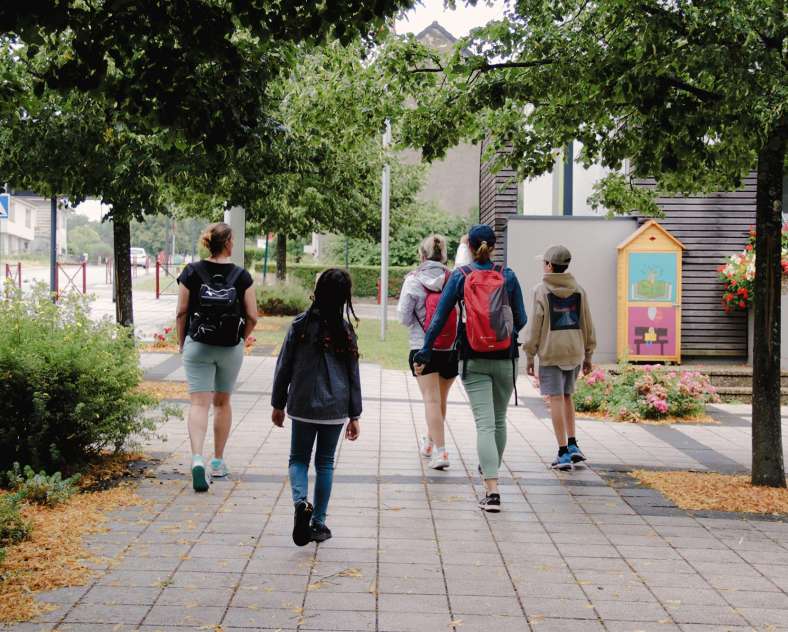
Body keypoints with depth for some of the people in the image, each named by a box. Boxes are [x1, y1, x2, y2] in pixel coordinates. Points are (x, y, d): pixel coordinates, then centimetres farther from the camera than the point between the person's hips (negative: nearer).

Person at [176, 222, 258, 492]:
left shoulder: (192, 272, -5)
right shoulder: (241, 276, -6)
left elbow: (182, 313, -3)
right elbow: (252, 317, -5)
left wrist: (182, 343, 9)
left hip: (198, 346, -1)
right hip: (231, 348, 1)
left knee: (199, 403, -2)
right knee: (222, 403, 16)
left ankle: (197, 459, -22)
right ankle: (218, 462, 25)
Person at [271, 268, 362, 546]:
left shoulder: (300, 324, -7)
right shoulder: (345, 331, -5)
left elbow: (284, 366, -1)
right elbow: (353, 375, 0)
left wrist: (278, 404, 10)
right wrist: (354, 415, 8)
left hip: (302, 405, -1)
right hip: (335, 408, 1)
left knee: (299, 458, 13)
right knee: (325, 463, 12)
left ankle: (301, 502, -15)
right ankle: (318, 524, 16)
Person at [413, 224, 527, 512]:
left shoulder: (459, 277, -4)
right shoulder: (507, 277, -1)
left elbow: (439, 318, -4)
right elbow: (521, 321, 3)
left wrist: (424, 353, 2)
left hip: (473, 361, -1)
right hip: (505, 359, 1)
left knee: (484, 423, -5)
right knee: (499, 419, 19)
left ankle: (492, 491, -15)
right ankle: (491, 469, 37)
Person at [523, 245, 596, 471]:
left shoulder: (541, 291, -7)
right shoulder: (578, 290, 6)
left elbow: (535, 326, -8)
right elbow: (587, 326, 8)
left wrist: (529, 357, -2)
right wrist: (588, 356, 15)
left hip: (551, 353, -4)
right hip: (574, 351, 5)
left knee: (556, 399, -2)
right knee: (567, 396, 19)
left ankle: (563, 453, -3)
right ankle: (573, 446, 13)